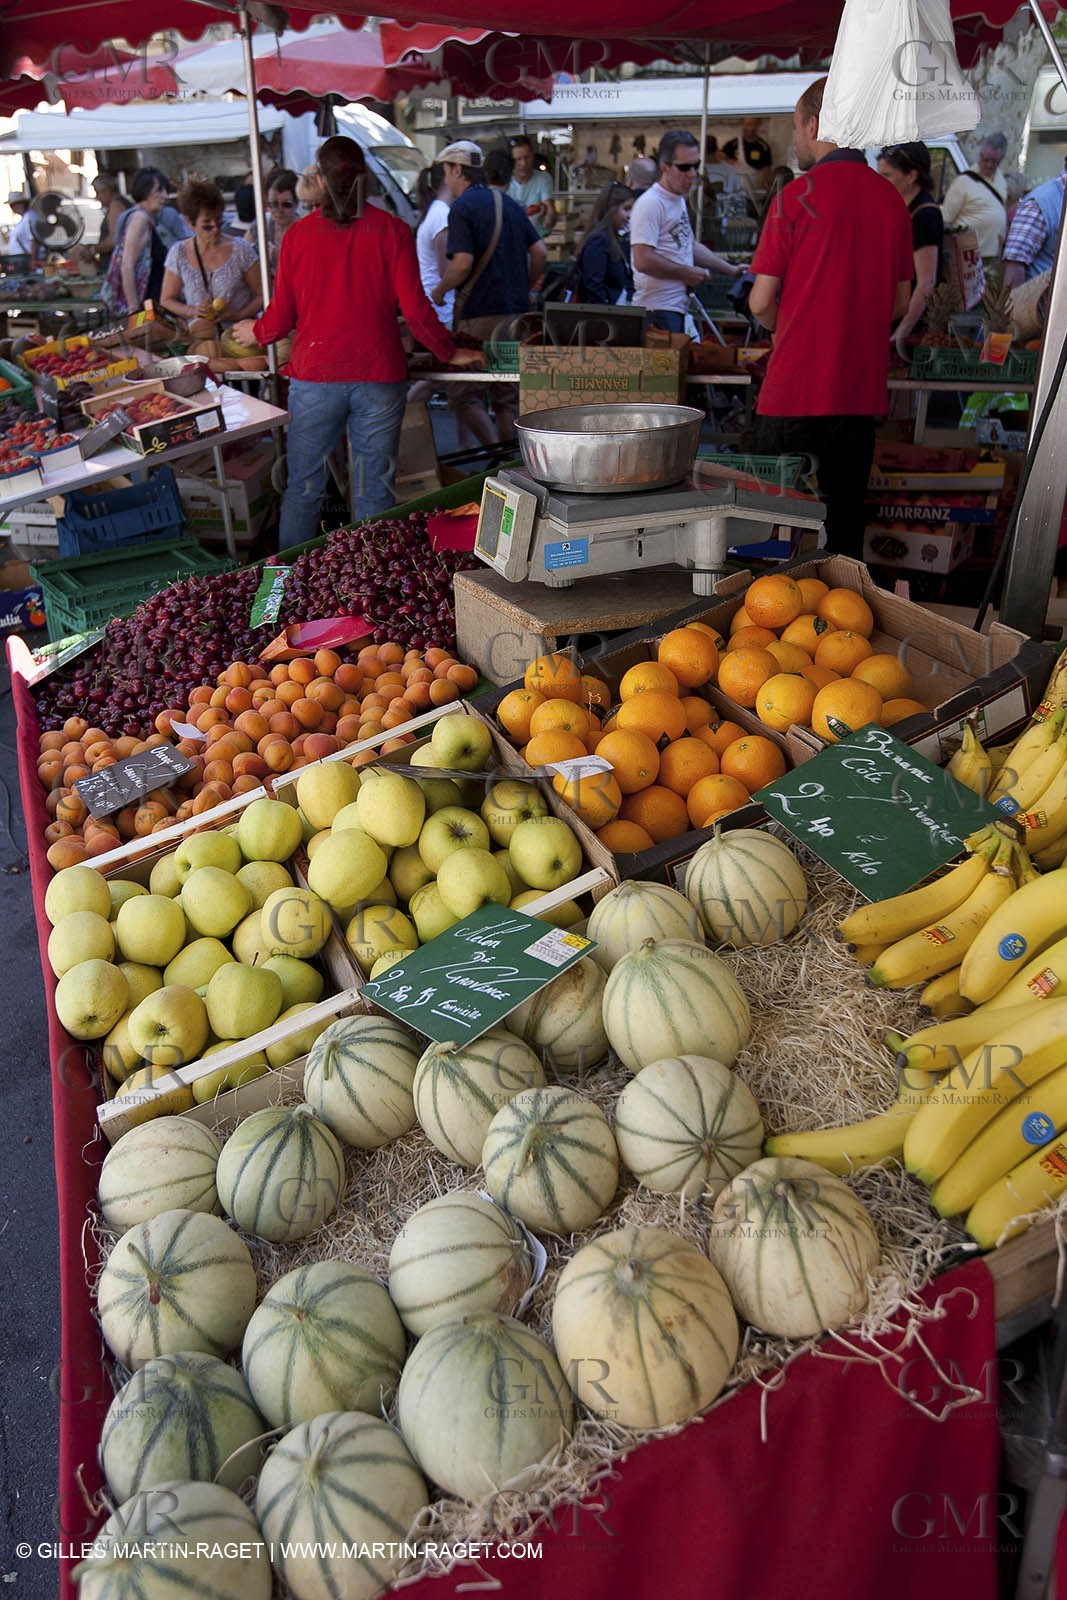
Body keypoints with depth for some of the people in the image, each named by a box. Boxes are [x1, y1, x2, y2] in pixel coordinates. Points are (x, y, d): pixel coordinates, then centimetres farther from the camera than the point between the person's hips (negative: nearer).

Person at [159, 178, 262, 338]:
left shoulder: (241, 250, 4)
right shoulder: (178, 254, 8)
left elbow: (262, 295, 7)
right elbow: (166, 300, 16)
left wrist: (237, 315, -10)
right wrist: (192, 311, -4)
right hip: (198, 338, 1)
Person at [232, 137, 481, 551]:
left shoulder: (298, 234, 2)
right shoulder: (392, 230, 0)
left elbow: (281, 317, 5)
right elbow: (415, 310, -3)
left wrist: (254, 333, 26)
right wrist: (449, 353, 12)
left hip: (314, 377, 1)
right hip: (377, 377, -1)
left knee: (303, 488, 9)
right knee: (374, 492, 5)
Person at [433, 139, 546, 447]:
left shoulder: (463, 207, -9)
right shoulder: (509, 203, 14)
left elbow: (463, 263, -19)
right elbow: (540, 252, 11)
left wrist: (439, 291, -3)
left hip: (478, 314, -7)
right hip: (516, 312, 7)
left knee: (464, 394, 1)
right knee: (507, 394, 12)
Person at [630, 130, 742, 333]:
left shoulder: (679, 200, 19)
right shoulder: (650, 204, -12)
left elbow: (689, 246, 30)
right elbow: (643, 261, -22)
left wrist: (731, 270, 24)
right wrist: (687, 273, -11)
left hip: (678, 308, 10)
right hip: (658, 311, -10)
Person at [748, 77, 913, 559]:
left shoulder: (798, 195, -9)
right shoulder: (892, 199, 8)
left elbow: (760, 302, -8)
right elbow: (901, 302, 13)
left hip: (795, 390, -5)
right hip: (861, 392, 5)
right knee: (845, 523, 12)